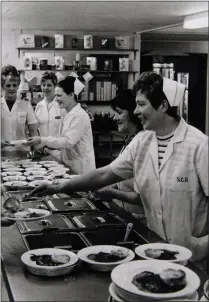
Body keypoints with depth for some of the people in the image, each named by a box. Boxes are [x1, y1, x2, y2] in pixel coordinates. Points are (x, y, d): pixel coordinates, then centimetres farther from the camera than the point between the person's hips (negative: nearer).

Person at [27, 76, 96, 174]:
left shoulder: (80, 115, -16)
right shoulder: (69, 115, 12)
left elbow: (68, 141, -22)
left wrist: (42, 140, -21)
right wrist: (48, 146, 2)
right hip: (69, 165, 8)